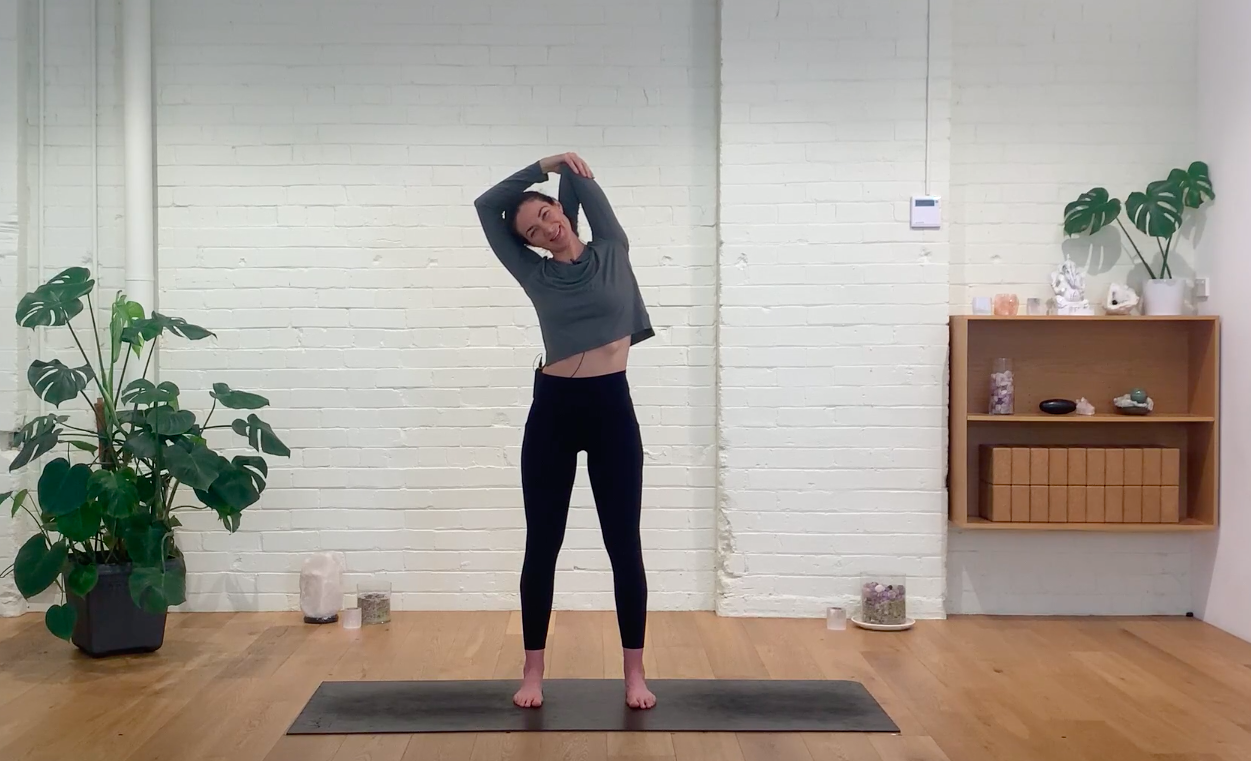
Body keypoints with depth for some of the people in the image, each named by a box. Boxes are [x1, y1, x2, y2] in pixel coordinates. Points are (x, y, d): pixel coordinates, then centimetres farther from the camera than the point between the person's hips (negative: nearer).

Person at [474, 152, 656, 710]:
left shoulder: (611, 252, 5)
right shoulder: (536, 275, 6)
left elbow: (583, 184, 15)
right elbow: (486, 205, 8)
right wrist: (545, 164, 10)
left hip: (611, 408, 0)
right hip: (552, 411, 1)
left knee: (624, 544, 4)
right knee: (542, 544, 6)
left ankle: (634, 671, 15)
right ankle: (533, 669, 18)